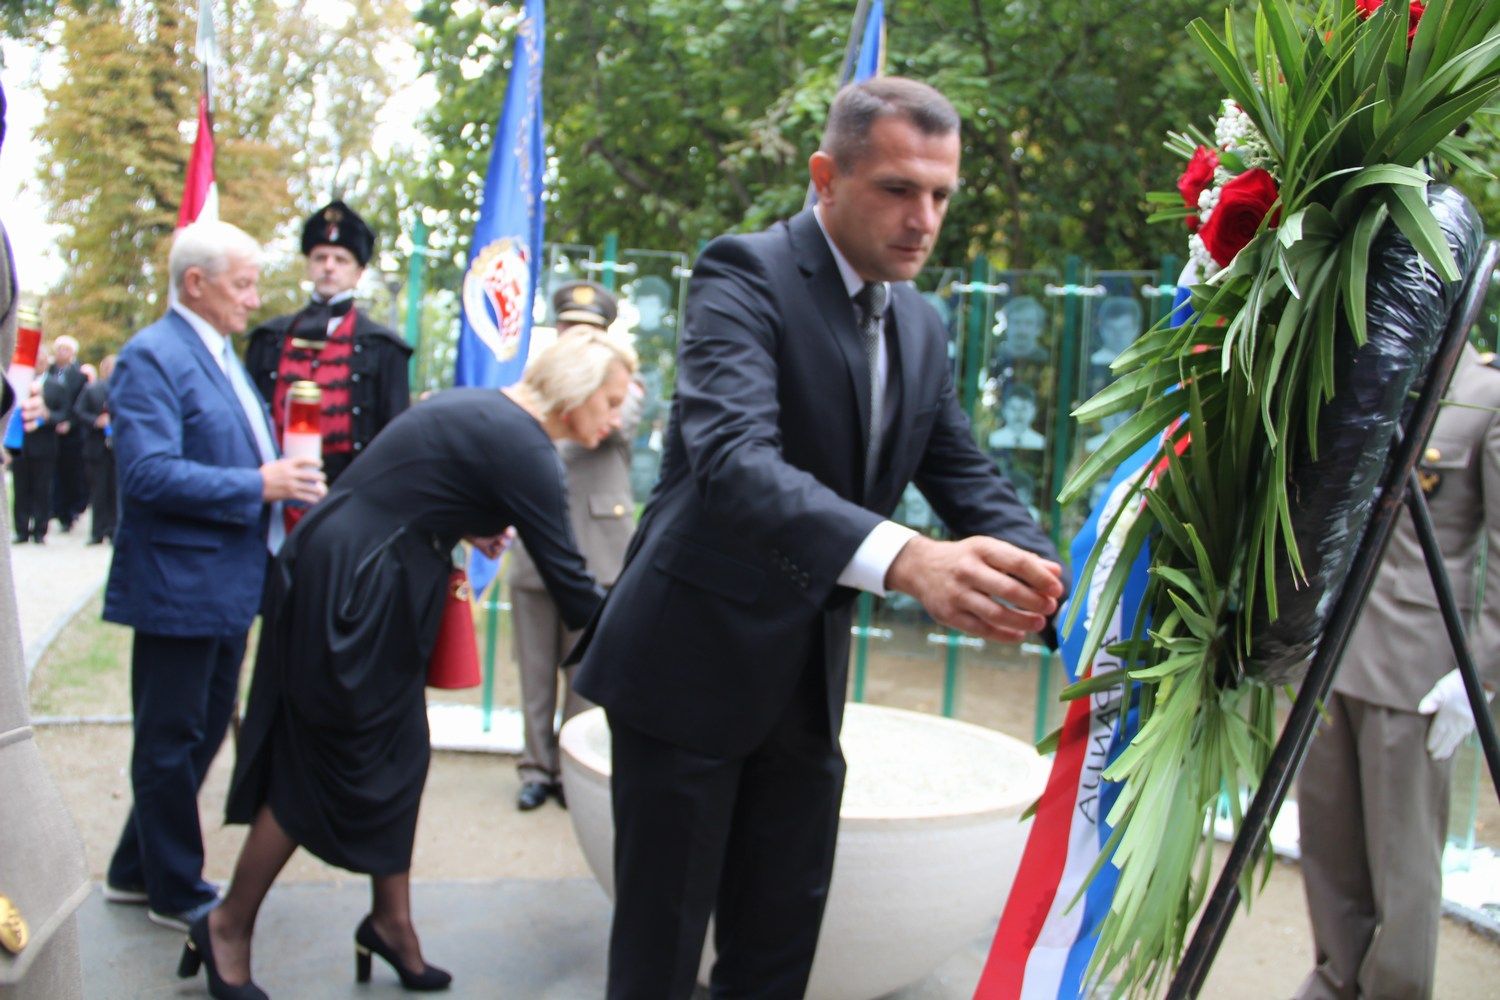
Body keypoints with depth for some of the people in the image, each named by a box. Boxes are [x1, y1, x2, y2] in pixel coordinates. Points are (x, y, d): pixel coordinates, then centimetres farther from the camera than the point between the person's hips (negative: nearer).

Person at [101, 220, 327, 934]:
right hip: (179, 587, -10)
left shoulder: (221, 355, 14)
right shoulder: (151, 357, -16)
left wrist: (283, 480, 8)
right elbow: (148, 473, -25)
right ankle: (177, 894, 22)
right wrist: (257, 485, -22)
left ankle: (136, 872, 36)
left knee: (201, 734, 19)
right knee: (172, 744, 6)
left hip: (227, 583, 10)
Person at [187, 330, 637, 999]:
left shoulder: (485, 410, 10)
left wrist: (462, 524, 5)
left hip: (374, 588, 10)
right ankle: (227, 928, 19)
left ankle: (392, 921, 23)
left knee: (397, 756, 12)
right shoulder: (521, 446, -19)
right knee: (335, 761, 2)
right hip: (346, 590, -10)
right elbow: (567, 578, -18)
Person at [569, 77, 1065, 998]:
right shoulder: (746, 273, -15)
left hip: (809, 678, 7)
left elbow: (971, 481, 7)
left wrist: (1053, 584, -14)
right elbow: (732, 456, -31)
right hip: (693, 664, -6)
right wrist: (906, 559, -46)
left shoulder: (923, 328, 8)